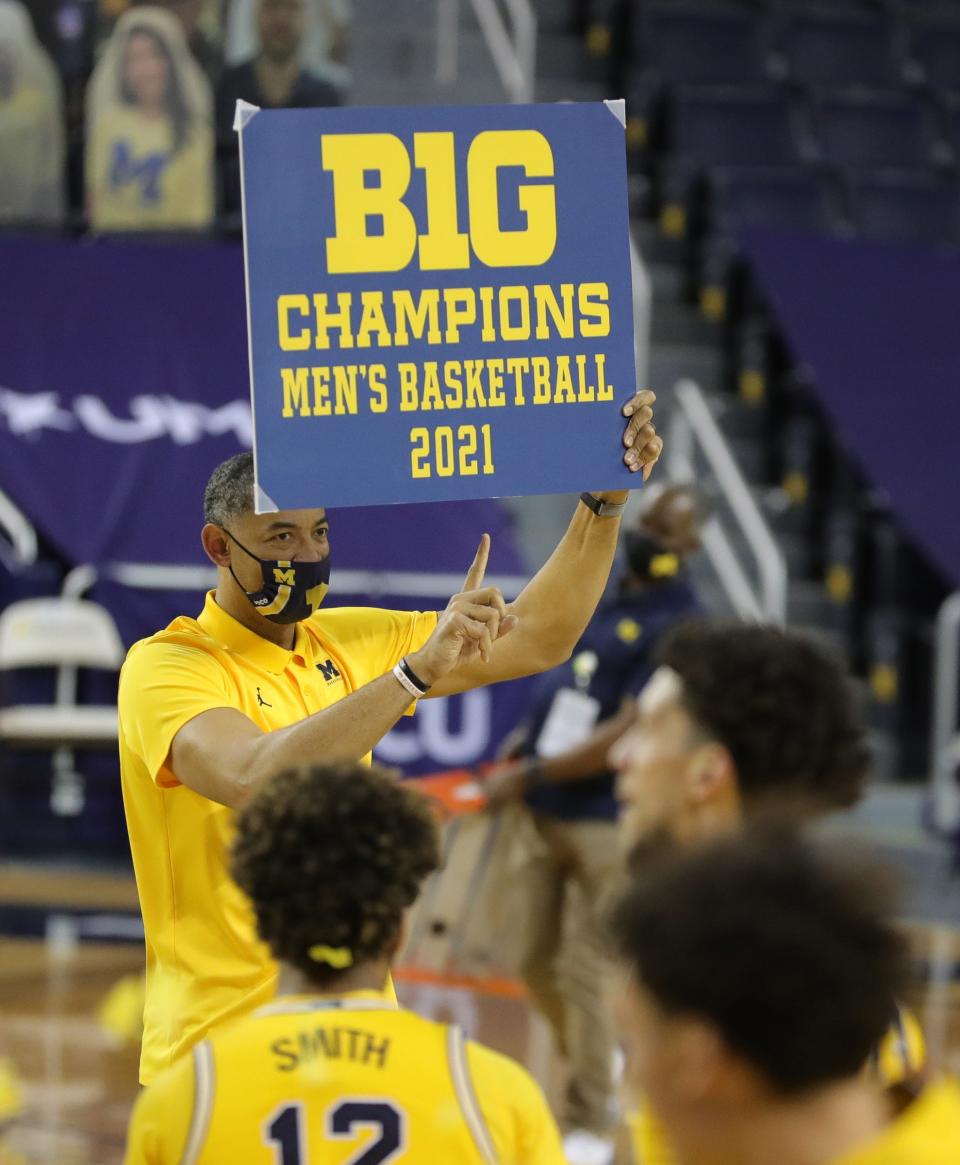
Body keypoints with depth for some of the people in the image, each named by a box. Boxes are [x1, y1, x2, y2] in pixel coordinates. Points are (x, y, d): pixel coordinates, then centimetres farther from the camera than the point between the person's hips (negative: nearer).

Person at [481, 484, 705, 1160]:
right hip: (549, 816, 8)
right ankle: (604, 1068, 37)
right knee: (538, 964, 14)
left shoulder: (677, 625, -15)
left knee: (587, 972, -3)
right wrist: (525, 742, 6)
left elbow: (629, 736, -21)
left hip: (609, 820, -8)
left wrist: (531, 773, -19)